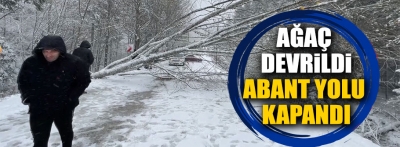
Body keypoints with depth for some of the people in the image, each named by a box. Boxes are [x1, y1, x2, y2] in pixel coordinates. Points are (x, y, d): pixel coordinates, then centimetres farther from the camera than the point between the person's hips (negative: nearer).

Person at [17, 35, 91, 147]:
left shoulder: (73, 62, -18)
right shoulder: (31, 63, -13)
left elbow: (84, 80, -2)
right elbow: (22, 82, 6)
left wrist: (71, 98, -10)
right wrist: (28, 97, -8)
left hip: (64, 108, 0)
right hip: (39, 109, 0)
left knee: (66, 134, 23)